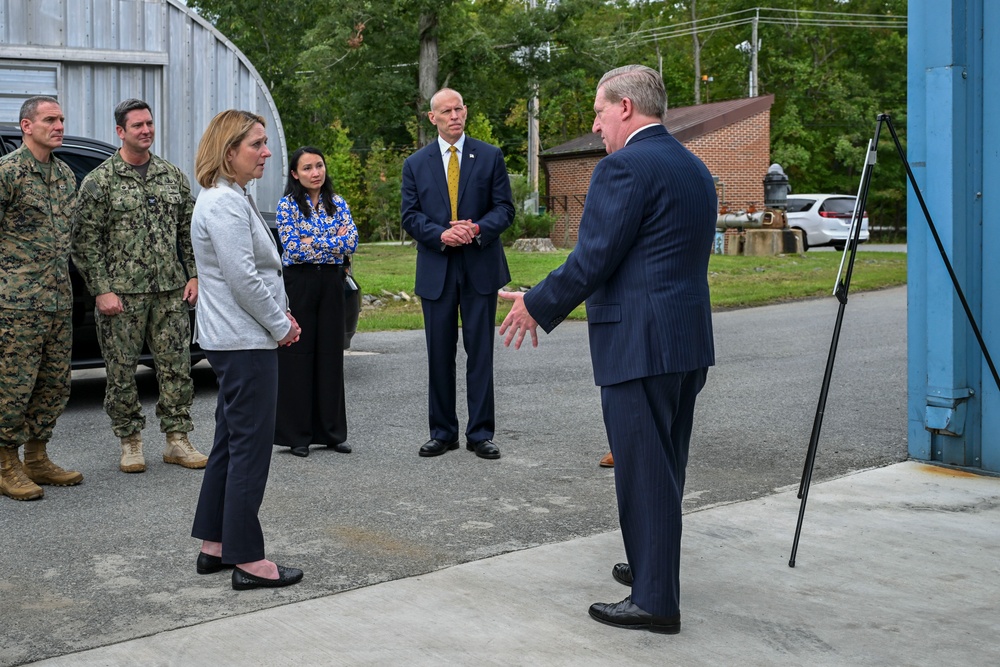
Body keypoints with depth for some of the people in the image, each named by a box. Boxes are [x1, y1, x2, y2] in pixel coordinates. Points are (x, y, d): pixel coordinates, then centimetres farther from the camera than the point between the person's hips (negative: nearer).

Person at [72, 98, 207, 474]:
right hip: (121, 293, -3)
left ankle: (178, 440, 13)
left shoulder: (173, 176, 11)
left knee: (176, 366, 4)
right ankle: (130, 443, 16)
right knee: (122, 371, 2)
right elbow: (85, 240, -5)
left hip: (170, 291, 4)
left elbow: (189, 231, 15)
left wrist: (194, 275, 6)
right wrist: (101, 290, -12)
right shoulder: (100, 181, -2)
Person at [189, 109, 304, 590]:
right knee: (251, 447, -5)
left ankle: (214, 546, 24)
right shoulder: (223, 204, -17)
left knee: (231, 442, 15)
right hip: (245, 341, -11)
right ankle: (248, 560, 3)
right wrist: (281, 326, -11)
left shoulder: (232, 198, 16)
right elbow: (243, 279, -21)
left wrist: (280, 315, 11)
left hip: (235, 339, 11)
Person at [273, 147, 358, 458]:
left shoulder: (338, 203, 9)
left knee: (331, 355, 7)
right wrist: (334, 241, -7)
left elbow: (351, 242, -3)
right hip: (299, 283, -4)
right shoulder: (288, 205, -2)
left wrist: (314, 241, -10)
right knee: (297, 355, 0)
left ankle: (331, 431, 16)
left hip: (331, 283, 4)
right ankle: (296, 435, 8)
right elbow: (294, 249, -13)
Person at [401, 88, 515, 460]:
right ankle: (442, 432, 16)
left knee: (480, 353, 1)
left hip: (481, 266, -1)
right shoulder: (415, 164, 8)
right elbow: (410, 216, 3)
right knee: (439, 355, 6)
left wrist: (477, 229, -17)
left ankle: (480, 433, 8)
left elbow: (505, 208, 2)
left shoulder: (490, 157, 5)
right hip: (436, 270, 1)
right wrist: (441, 234, -14)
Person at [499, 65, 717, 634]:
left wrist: (536, 305, -4)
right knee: (665, 465, 19)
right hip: (690, 338, 10)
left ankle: (655, 599, 5)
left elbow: (594, 259, -17)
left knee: (644, 468, -2)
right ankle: (653, 568, 34)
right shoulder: (695, 168, 15)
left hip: (639, 343, -9)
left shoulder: (625, 167, -14)